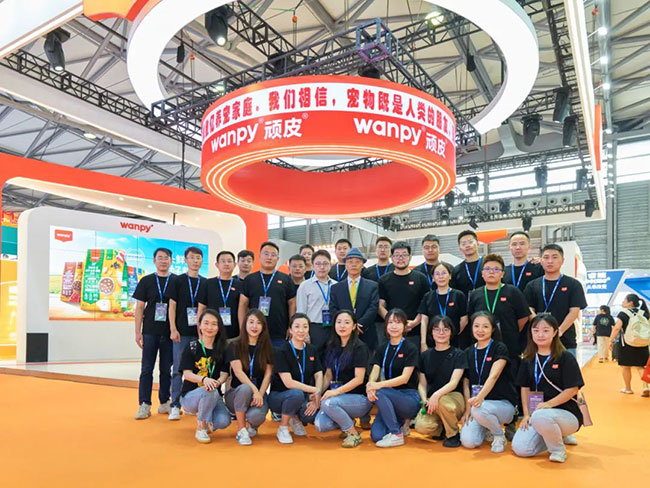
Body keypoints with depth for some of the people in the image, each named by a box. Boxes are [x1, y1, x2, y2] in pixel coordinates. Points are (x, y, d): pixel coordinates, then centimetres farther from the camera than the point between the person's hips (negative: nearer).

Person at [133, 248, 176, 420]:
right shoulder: (146, 281, 4)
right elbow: (139, 307, 4)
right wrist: (138, 332, -2)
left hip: (169, 332, 1)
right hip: (150, 332, 0)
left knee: (166, 369, 9)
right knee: (147, 369, 2)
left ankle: (164, 403, 20)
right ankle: (144, 405, 8)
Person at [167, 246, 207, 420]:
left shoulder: (205, 283, 9)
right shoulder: (178, 281, 2)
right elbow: (172, 306, 0)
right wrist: (173, 329, -8)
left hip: (199, 332, 3)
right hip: (182, 333, -3)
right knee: (178, 369, -1)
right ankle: (175, 406, 6)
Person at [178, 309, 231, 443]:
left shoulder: (222, 349, 4)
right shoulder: (192, 347, -3)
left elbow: (224, 373, -3)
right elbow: (187, 374, -12)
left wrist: (217, 382, -27)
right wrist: (204, 379, -32)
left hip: (214, 397, 3)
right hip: (190, 395, -3)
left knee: (224, 421, -24)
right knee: (210, 392, -36)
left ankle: (202, 414, 12)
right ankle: (201, 427, -10)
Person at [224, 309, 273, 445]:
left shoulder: (267, 348, 6)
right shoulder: (235, 346, -1)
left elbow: (268, 374, -1)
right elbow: (238, 371, -13)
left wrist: (260, 394, -16)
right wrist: (254, 390, -26)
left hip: (259, 393, 1)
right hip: (236, 393, -1)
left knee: (256, 416, -31)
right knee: (245, 388, -37)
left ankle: (253, 426, 10)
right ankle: (241, 430, -15)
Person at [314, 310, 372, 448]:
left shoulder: (359, 347, -8)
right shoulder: (332, 347, 11)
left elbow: (359, 379, -14)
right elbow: (328, 375, 12)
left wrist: (336, 391, -23)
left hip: (359, 398, -5)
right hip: (337, 395, 5)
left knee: (328, 403, -32)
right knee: (320, 425, -21)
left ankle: (354, 434, -10)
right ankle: (347, 421, 11)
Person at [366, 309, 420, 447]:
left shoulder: (411, 348, -6)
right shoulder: (382, 348, 9)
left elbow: (404, 378, -15)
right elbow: (374, 372, -3)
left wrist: (379, 385, -28)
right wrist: (370, 385, -27)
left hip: (410, 398, -4)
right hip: (390, 398, 4)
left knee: (380, 392, -31)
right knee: (376, 435, -17)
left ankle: (396, 435, -15)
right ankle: (400, 423, 13)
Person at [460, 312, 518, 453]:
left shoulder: (499, 348, -4)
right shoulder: (468, 352, 10)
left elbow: (493, 376, -20)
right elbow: (466, 382, 7)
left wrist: (480, 397, -36)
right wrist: (467, 408, -6)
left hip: (503, 403, -4)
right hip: (476, 401, 4)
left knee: (479, 409, -37)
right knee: (468, 441, -18)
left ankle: (499, 435, -5)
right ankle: (487, 428, 16)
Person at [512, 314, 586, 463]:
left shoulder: (565, 357, -8)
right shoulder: (528, 359, 7)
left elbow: (573, 389, -12)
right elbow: (525, 388, 9)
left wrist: (548, 404, -20)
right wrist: (526, 414, -1)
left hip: (567, 413, -6)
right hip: (537, 413, 6)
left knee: (540, 417, -39)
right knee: (520, 448, -11)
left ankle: (558, 448, -5)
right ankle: (559, 436, 15)